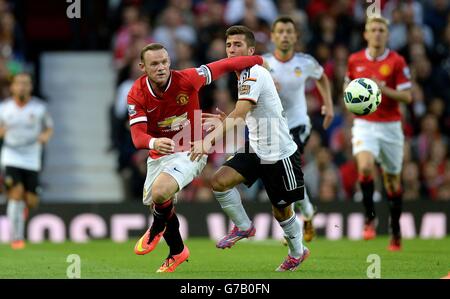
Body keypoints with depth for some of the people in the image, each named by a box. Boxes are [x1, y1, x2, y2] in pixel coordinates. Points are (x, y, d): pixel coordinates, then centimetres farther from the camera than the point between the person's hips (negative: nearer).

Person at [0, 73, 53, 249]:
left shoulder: (39, 107, -3)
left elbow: (49, 128, 8)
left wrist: (45, 136, -14)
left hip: (32, 160, 1)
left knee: (31, 202, 0)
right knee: (16, 194, -18)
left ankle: (24, 205, 40)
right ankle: (17, 238, -11)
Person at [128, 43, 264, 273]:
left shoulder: (186, 80, -21)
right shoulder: (137, 95, -15)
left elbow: (224, 65, -10)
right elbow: (138, 136, -24)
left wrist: (260, 60, 2)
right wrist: (154, 143, -48)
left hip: (189, 152, -4)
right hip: (158, 156, 4)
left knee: (160, 192, -28)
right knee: (158, 204, 15)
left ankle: (157, 229, 6)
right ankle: (177, 252, 42)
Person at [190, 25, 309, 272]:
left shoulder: (254, 74, -21)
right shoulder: (244, 75, 8)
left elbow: (238, 116, -34)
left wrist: (209, 139, -42)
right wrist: (223, 122, 15)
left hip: (278, 153, -8)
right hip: (255, 149, 8)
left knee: (282, 210, 6)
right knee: (219, 181, -13)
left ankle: (298, 252, 33)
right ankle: (243, 227, 8)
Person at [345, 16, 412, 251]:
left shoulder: (397, 61, -4)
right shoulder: (355, 60, 4)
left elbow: (407, 96, -6)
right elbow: (349, 86, 22)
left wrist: (384, 90, -21)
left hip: (390, 125, 0)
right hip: (364, 124, 0)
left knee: (392, 179, 8)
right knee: (365, 167, -26)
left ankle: (396, 231, 23)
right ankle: (370, 217, -9)